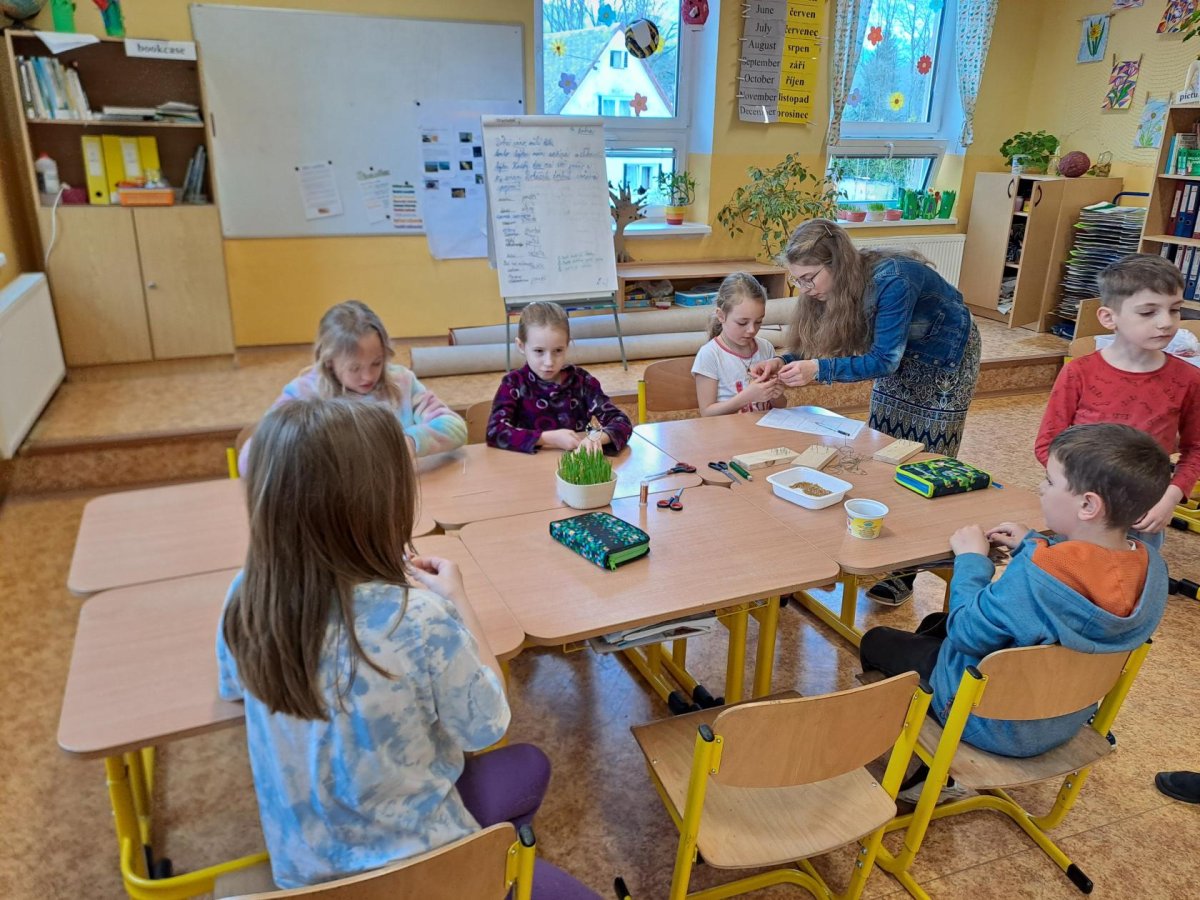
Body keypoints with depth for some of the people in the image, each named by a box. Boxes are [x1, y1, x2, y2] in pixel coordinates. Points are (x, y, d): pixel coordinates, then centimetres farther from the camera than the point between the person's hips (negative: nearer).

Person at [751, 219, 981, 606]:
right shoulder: (835, 285, -15)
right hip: (899, 357, 7)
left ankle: (906, 572, 6)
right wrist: (781, 362, -25)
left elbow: (883, 360, -35)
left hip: (945, 359, -6)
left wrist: (818, 369, -43)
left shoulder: (891, 280, -37)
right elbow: (825, 345, -8)